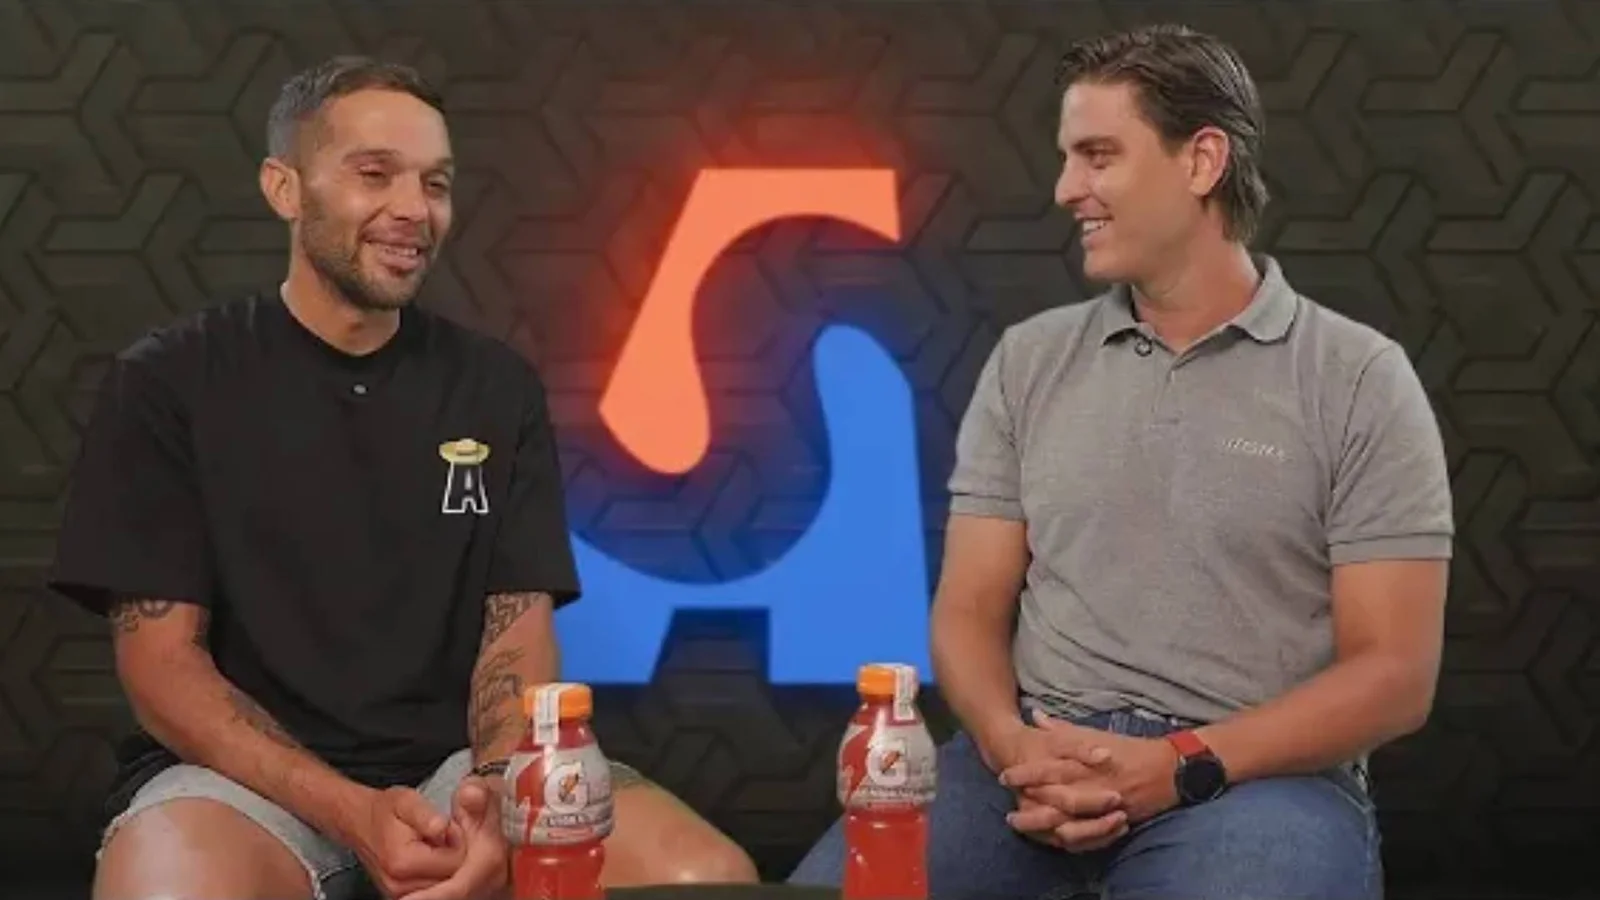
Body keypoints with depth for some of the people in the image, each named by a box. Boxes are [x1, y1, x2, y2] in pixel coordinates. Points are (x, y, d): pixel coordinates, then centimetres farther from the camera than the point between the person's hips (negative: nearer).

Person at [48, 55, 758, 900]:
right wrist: (350, 813, -19)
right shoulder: (167, 381, 1)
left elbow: (518, 633, 3)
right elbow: (161, 660, -4)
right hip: (243, 775, -2)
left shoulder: (497, 387, 8)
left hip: (453, 765, 3)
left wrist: (497, 793, -20)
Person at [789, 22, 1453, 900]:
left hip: (1256, 775, -2)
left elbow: (1392, 674, -3)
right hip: (1040, 754, 2)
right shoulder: (1028, 360, 11)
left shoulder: (1357, 379, 0)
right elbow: (968, 612, 9)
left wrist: (1183, 766, -15)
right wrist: (1011, 745, -12)